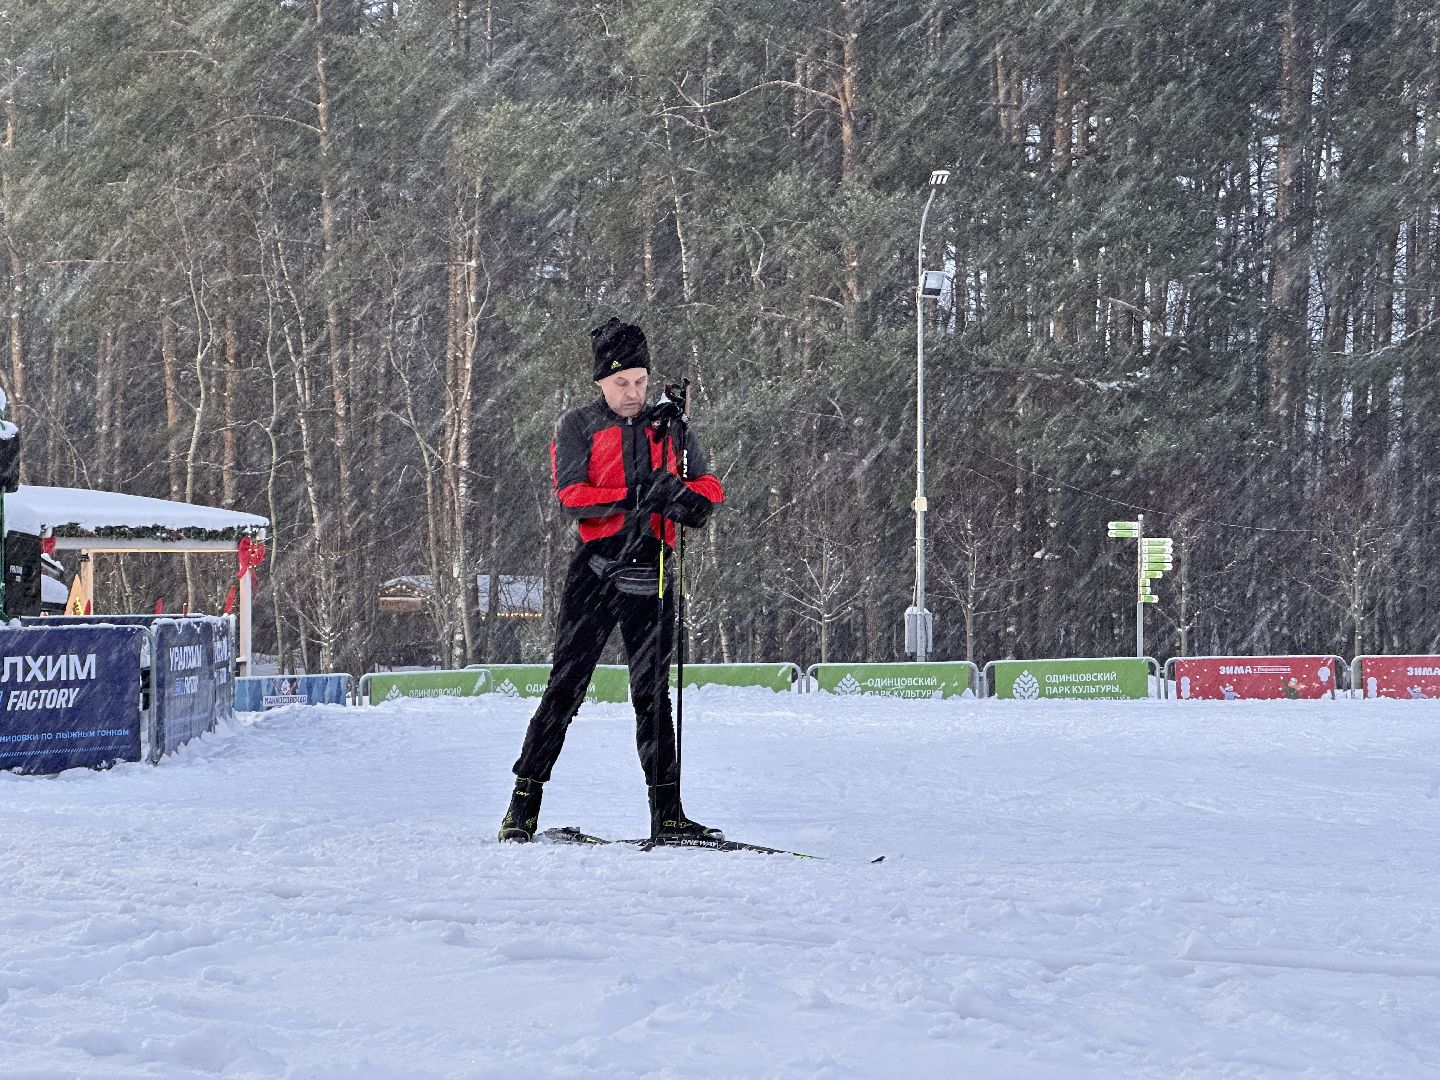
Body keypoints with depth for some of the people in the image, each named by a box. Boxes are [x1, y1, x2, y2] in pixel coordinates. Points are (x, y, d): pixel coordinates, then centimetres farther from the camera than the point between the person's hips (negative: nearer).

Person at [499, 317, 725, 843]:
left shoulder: (668, 425, 13)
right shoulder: (578, 426, 2)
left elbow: (710, 484, 12)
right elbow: (570, 496, -10)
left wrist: (687, 498, -12)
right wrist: (636, 497, -22)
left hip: (651, 572, 3)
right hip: (595, 568, -3)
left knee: (653, 695, 7)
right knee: (565, 687, -6)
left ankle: (667, 814, 9)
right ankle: (524, 803, 0)